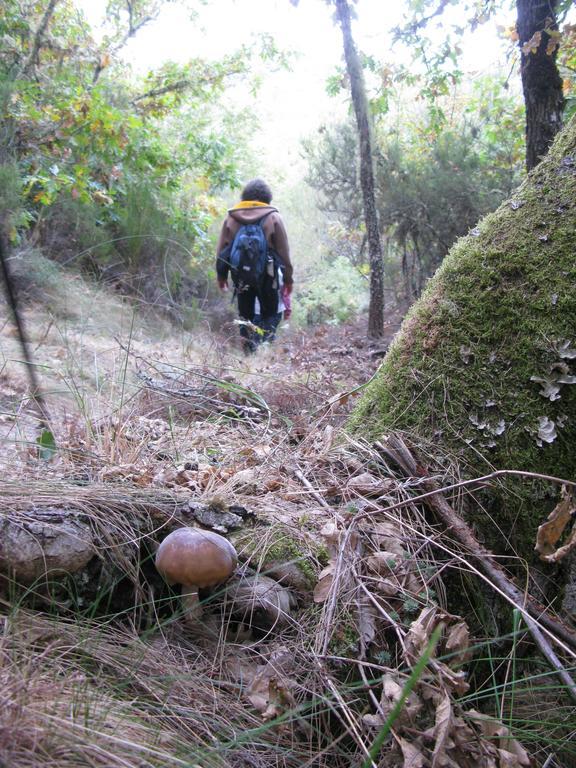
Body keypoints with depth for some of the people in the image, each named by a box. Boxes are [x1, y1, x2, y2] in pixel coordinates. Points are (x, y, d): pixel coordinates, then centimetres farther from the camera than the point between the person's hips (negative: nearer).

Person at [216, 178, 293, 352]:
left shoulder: (230, 217, 2)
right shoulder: (273, 217, -5)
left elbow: (221, 250, 3)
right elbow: (283, 252, -4)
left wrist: (221, 275, 12)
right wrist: (288, 278, 4)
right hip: (267, 276, -2)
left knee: (245, 313, 16)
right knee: (271, 312, 9)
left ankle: (248, 343, 12)